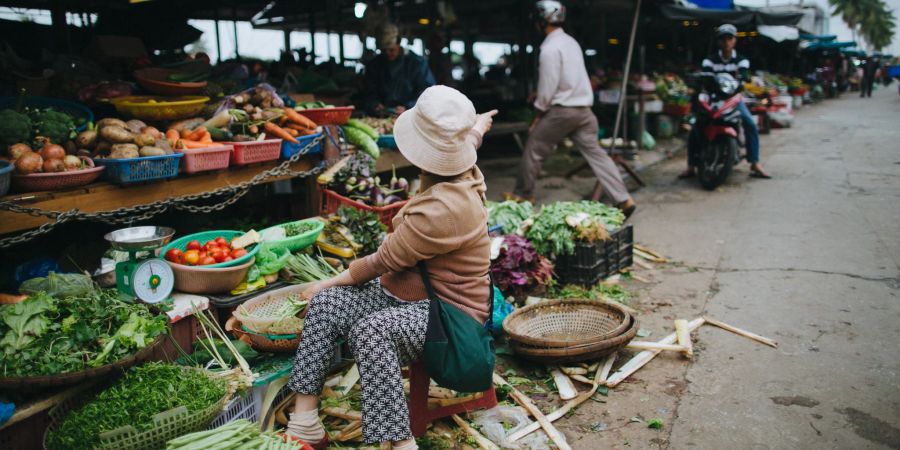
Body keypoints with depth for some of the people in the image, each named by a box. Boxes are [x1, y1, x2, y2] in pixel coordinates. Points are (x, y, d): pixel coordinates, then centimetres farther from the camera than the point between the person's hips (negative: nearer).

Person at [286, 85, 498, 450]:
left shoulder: (443, 209, -27)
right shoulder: (464, 174, 1)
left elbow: (384, 261, -18)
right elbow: (467, 145, 29)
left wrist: (329, 281, -3)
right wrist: (477, 128, 53)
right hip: (408, 294, 10)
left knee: (371, 329, -37)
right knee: (327, 303, -11)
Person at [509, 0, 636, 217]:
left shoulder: (550, 48, -13)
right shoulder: (571, 42, 14)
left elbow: (547, 87, -15)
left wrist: (537, 117, -5)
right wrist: (539, 97, 22)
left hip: (562, 109, -8)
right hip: (583, 108, 8)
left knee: (534, 148, 9)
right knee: (594, 151, 5)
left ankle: (522, 193, 22)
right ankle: (623, 200, -1)